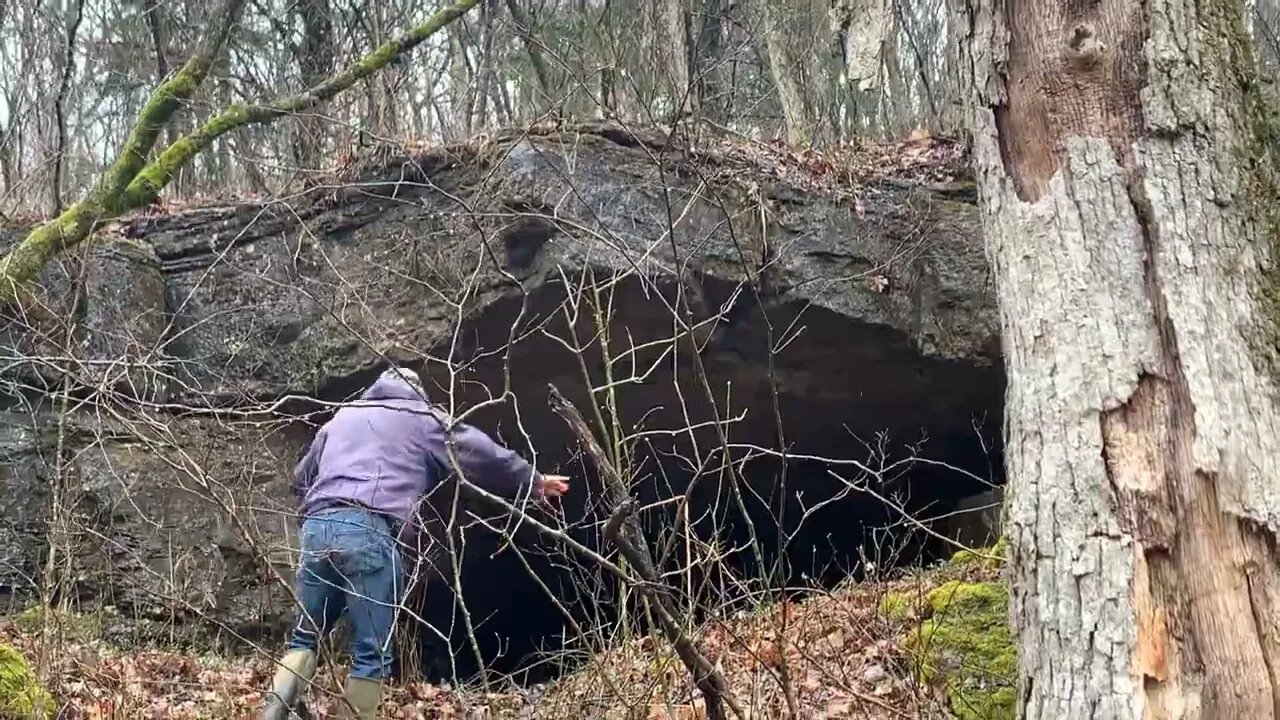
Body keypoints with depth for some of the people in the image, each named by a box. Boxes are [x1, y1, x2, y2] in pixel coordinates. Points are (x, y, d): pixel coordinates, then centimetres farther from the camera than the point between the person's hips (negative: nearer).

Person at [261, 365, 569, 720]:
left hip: (316, 527, 5)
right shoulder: (422, 418, 18)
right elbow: (482, 455, 21)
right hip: (369, 533, -5)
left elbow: (301, 478, 36)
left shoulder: (342, 416, 31)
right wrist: (534, 482, 33)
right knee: (371, 652, -1)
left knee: (305, 635, 14)